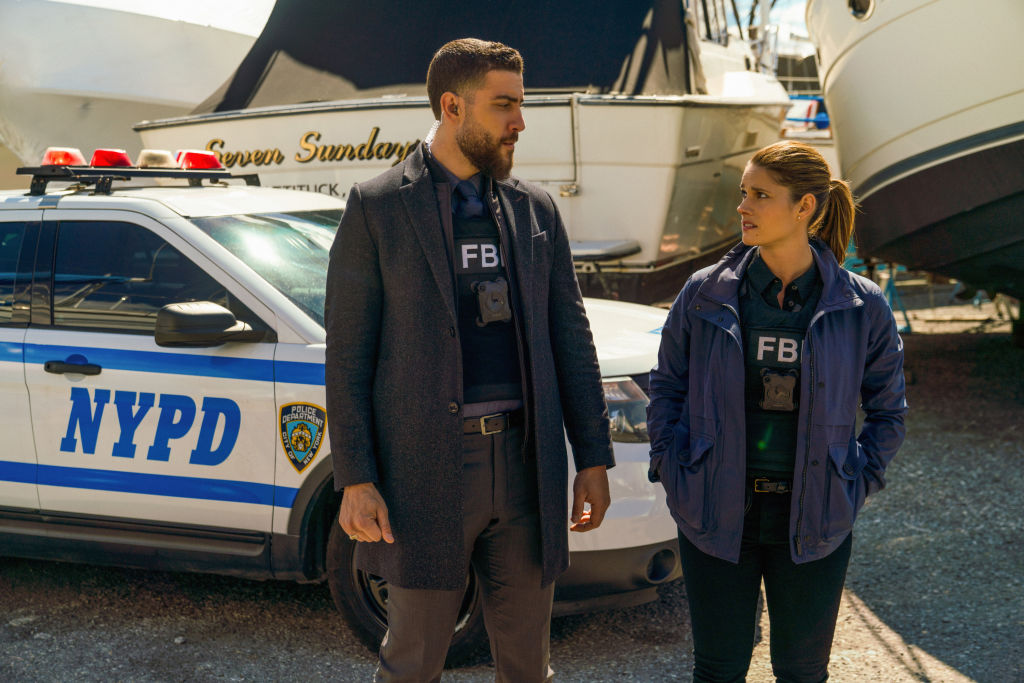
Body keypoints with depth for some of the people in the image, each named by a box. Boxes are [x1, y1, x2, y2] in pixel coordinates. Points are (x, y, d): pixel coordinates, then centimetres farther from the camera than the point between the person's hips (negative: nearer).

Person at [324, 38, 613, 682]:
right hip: (425, 469, -4)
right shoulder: (376, 207, -2)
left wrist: (594, 457, 8)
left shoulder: (536, 208, 10)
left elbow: (570, 337, 12)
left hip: (525, 465, 4)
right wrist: (355, 480, -9)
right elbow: (348, 350, -3)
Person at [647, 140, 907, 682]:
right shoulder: (704, 294, -3)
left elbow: (888, 409, 8)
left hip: (814, 521, 0)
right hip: (717, 513, 0)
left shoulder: (861, 307, -4)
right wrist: (672, 470, -1)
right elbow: (667, 386, 8)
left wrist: (859, 484, 0)